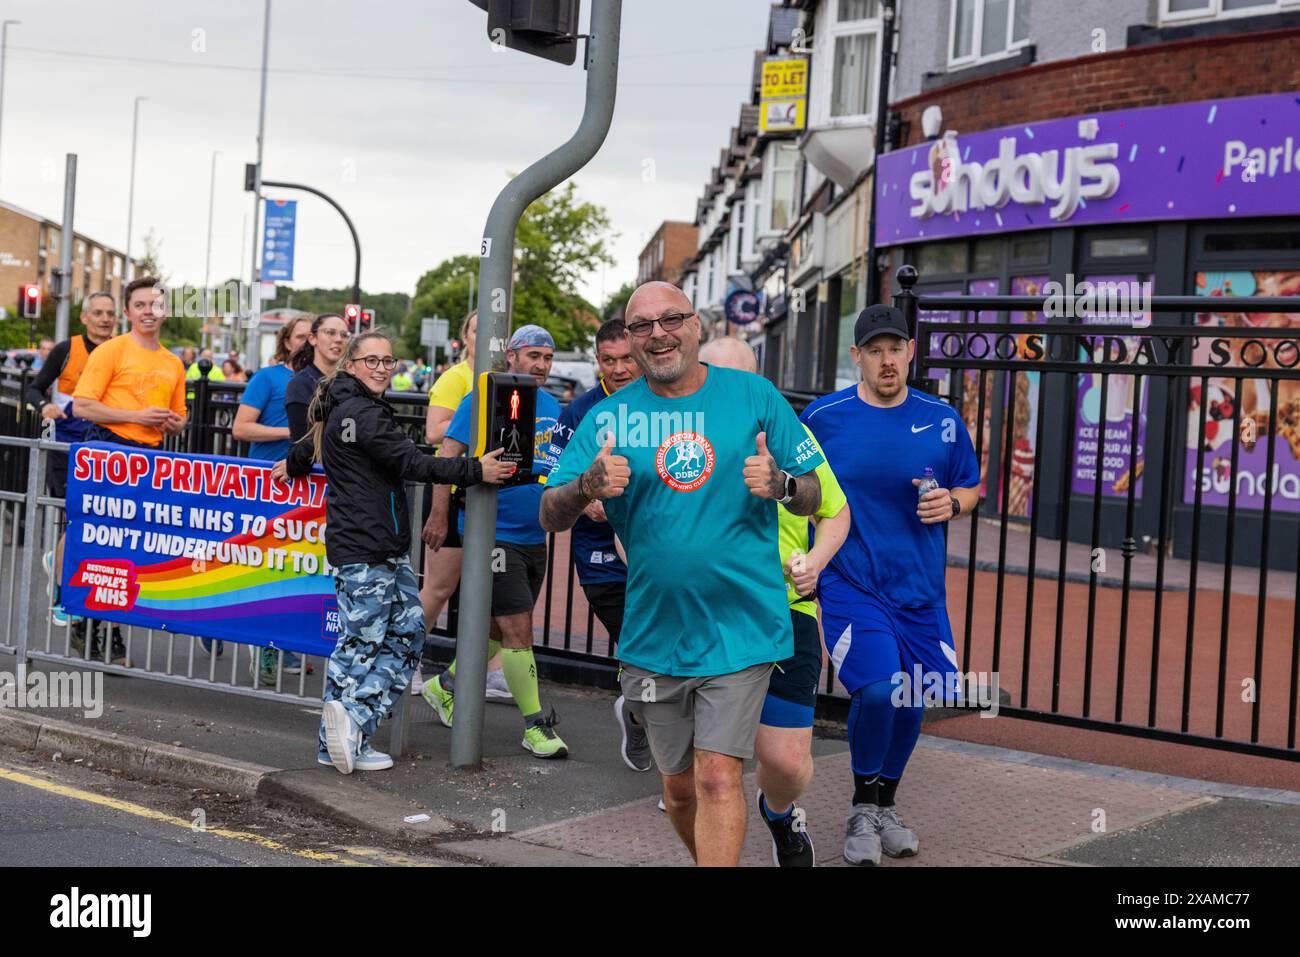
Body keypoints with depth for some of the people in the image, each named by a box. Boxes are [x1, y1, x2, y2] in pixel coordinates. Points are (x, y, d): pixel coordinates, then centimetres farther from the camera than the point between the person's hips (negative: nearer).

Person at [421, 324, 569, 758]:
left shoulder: (551, 406, 12)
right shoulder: (484, 400, -9)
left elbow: (558, 465, 21)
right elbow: (448, 454, -12)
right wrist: (439, 514, -17)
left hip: (534, 536, 7)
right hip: (493, 532, -7)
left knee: (501, 628, 15)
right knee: (518, 628, -7)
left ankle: (446, 684, 35)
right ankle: (535, 725, 0)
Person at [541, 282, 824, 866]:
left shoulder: (753, 395, 0)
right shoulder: (609, 416, 2)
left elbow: (813, 497, 4)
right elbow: (551, 517, -2)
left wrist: (780, 484, -19)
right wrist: (589, 485, -23)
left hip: (740, 631, -3)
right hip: (655, 635, 3)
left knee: (718, 778, -11)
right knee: (678, 785, 15)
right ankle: (715, 861, 40)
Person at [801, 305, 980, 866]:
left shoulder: (942, 420, 3)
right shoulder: (823, 417, -2)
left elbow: (971, 487, 15)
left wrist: (952, 503, -8)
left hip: (918, 588, 3)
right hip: (847, 582, -3)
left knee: (909, 700, 8)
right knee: (877, 689, -21)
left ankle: (887, 807, 35)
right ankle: (863, 811, 4)